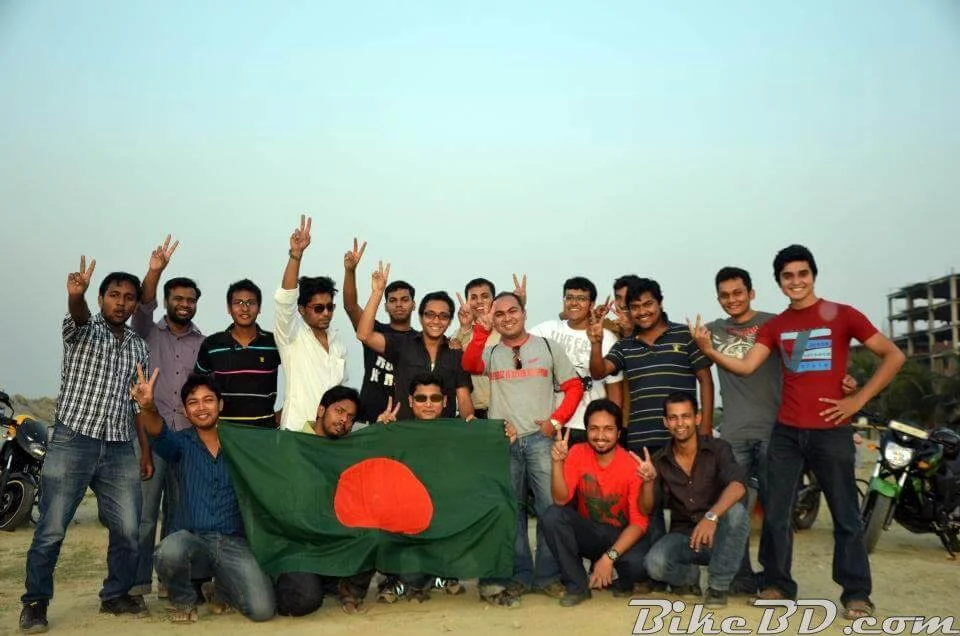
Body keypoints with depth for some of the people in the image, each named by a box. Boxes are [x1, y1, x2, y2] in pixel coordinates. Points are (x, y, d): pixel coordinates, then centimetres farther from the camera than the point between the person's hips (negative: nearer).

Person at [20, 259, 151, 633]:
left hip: (120, 448, 4)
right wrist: (76, 293, -49)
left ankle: (116, 596, 20)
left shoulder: (139, 347, 15)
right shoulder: (84, 329, 1)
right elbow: (77, 315, -25)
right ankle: (35, 602, 15)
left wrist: (146, 452, 12)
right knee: (51, 529, 0)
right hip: (73, 441, -4)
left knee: (128, 529, 3)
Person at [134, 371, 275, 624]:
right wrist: (148, 407, -39)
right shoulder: (182, 444, 5)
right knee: (169, 550, -36)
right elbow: (159, 434, -19)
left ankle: (220, 590, 18)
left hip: (233, 543, 0)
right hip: (194, 540, 0)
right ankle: (184, 601, 1)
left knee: (262, 610, -20)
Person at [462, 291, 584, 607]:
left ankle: (548, 575, 10)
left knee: (551, 506, -2)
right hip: (502, 441, 1)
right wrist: (482, 330, -25)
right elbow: (470, 365, -13)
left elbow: (574, 387, 7)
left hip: (540, 438, -1)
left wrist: (556, 420, -6)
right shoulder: (490, 352, 10)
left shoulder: (548, 347, 9)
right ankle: (520, 576, 17)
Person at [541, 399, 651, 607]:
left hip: (620, 536, -3)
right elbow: (561, 500, -18)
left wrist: (609, 556, -29)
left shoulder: (633, 466, -18)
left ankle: (622, 582, 6)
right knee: (552, 516, -25)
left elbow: (639, 522, -18)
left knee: (638, 564, -34)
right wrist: (557, 462, -34)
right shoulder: (577, 453, -10)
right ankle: (577, 585, -7)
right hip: (587, 532, 3)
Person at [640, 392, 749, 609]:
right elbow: (646, 510, -3)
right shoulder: (660, 461, -1)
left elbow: (738, 485, -29)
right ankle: (689, 577, 8)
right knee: (655, 563, -30)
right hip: (683, 536, 1)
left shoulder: (718, 449, -10)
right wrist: (648, 481, -23)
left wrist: (712, 516, -47)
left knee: (735, 511, -33)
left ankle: (718, 586, -13)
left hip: (718, 536, -1)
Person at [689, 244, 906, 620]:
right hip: (786, 431, 3)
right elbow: (745, 367, -2)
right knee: (776, 512, 5)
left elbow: (893, 356, -1)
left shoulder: (842, 315, -1)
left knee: (845, 516, 3)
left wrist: (858, 399, -7)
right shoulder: (774, 326, 9)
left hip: (831, 431, -3)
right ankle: (777, 583, 18)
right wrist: (709, 351, -19)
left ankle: (856, 593, 14)